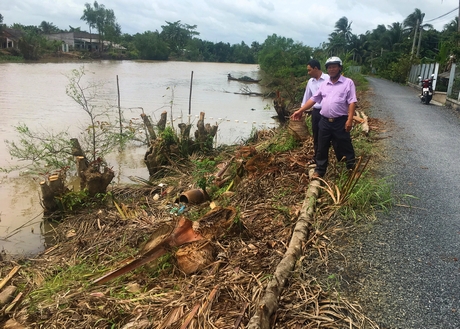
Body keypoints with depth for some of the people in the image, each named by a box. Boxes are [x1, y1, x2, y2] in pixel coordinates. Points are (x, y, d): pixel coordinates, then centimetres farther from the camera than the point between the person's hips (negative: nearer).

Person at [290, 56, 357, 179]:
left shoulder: (348, 82, -3)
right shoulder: (324, 84, 13)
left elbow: (352, 102, -9)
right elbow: (313, 99, 16)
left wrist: (350, 119, -17)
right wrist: (300, 111, 11)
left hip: (340, 122, -5)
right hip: (324, 121, 5)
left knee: (345, 147, 5)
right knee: (322, 148, 12)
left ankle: (352, 168, 20)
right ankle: (319, 170, 24)